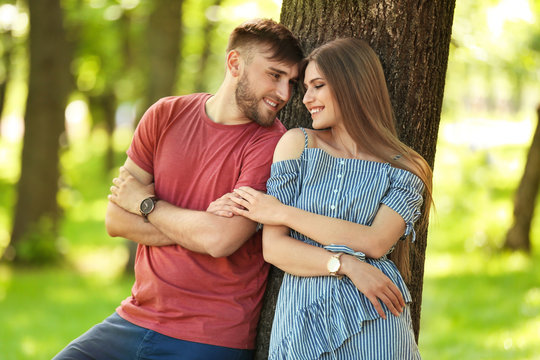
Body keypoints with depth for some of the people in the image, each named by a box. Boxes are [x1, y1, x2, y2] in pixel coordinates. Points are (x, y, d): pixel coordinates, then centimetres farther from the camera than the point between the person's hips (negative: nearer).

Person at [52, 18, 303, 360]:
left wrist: (146, 203, -6)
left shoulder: (273, 143, -10)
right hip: (135, 318, 5)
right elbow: (116, 219, 0)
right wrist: (197, 228, -13)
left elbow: (221, 239, -21)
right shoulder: (167, 114, 4)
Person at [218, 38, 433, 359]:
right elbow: (273, 247, -1)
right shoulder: (298, 144, 6)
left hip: (375, 324, -1)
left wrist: (282, 212, -10)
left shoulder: (403, 169, 3)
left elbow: (375, 242, -13)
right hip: (302, 323, 1)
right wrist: (346, 265, -15)